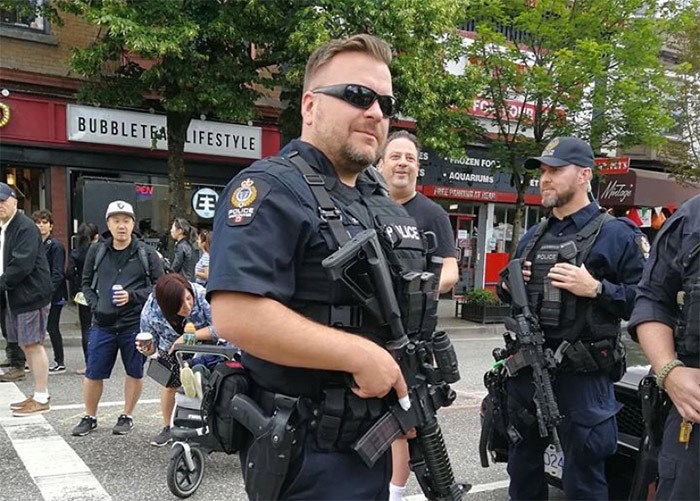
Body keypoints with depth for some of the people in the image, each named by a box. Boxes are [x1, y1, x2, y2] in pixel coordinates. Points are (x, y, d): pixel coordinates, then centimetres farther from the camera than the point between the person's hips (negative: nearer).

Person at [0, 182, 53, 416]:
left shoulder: (25, 227, -13)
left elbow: (22, 265, -22)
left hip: (30, 295, -9)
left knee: (33, 345, -5)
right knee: (26, 345, 13)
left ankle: (41, 399, 2)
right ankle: (39, 394, 22)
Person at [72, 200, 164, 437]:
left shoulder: (146, 253, -2)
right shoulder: (97, 251, 6)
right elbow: (87, 283, 13)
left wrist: (133, 296, -14)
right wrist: (96, 306, -3)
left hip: (135, 324, -1)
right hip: (103, 323, 2)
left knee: (135, 372, 10)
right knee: (93, 374, 7)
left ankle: (127, 416, 28)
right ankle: (89, 417, 26)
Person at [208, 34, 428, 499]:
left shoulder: (386, 206, 11)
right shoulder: (273, 188, -16)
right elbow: (235, 314, -28)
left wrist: (410, 390, 7)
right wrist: (360, 355, -24)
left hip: (373, 439, 8)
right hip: (309, 451, -8)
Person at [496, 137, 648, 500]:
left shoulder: (617, 234, -6)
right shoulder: (532, 237, 14)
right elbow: (509, 295, 23)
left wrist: (596, 289, -23)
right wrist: (507, 285, 2)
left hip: (582, 376, -6)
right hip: (525, 369, 6)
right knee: (522, 464, 20)